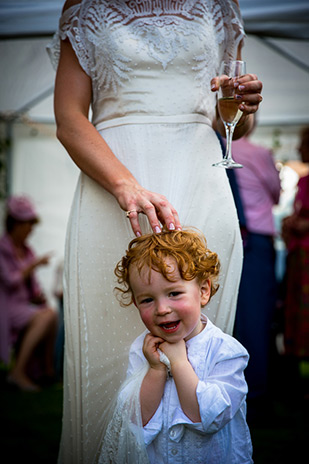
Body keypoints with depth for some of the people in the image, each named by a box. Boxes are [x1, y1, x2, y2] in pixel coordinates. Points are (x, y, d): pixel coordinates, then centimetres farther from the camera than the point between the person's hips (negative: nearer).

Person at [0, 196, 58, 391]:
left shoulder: (26, 250, 15)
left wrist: (38, 294, -3)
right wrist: (35, 264, -11)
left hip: (24, 304, 7)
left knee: (51, 313, -22)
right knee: (45, 317, -30)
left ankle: (48, 368, -15)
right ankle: (18, 371, -25)